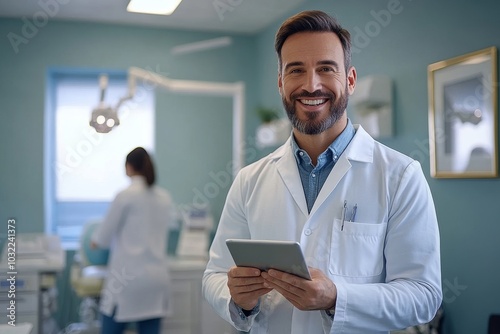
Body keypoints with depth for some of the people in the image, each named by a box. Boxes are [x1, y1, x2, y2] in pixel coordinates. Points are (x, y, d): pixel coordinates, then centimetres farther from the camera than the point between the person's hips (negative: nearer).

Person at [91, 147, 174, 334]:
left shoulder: (126, 195, -9)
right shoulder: (165, 197, 8)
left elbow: (103, 237, -2)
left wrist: (95, 241, 21)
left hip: (129, 278, -5)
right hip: (157, 277, 5)